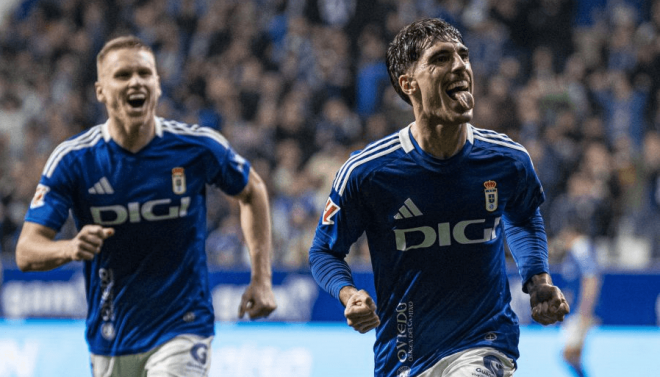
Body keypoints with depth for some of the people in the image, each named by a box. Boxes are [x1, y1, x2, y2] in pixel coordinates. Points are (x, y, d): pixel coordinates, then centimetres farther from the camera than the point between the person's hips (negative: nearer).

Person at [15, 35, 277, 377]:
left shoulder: (199, 147, -9)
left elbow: (252, 192, 11)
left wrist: (262, 278, 3)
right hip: (110, 343, 2)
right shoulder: (73, 160, -10)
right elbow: (26, 252, -14)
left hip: (183, 331, -2)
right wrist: (71, 249, -37)